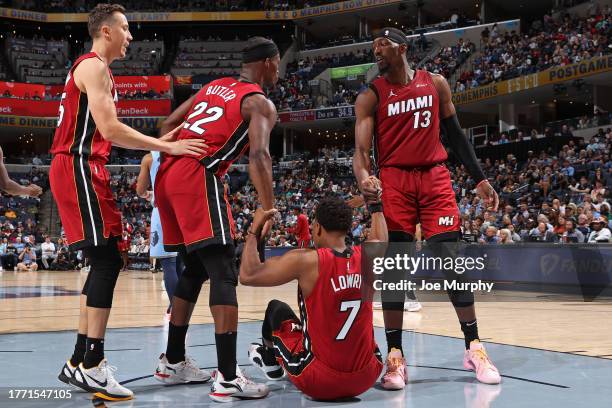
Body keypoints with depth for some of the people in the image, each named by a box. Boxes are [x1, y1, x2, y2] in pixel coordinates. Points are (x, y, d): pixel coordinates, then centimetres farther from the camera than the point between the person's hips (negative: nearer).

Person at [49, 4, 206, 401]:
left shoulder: (94, 68, 22)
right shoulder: (93, 66, -10)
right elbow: (110, 129, -21)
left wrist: (156, 143, 16)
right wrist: (166, 146, -20)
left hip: (84, 169, 10)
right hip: (78, 168, -10)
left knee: (104, 263, 9)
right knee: (107, 261, -13)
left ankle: (80, 362, 13)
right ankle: (93, 367, -12)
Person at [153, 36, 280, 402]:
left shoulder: (215, 86, 25)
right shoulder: (261, 103, 2)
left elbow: (169, 124, 27)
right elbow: (258, 156, -15)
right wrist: (270, 213, -20)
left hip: (168, 176, 8)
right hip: (198, 179, -8)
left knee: (195, 269, 19)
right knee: (224, 274, -9)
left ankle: (174, 362, 27)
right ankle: (228, 379, -15)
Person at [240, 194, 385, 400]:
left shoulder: (306, 260, -17)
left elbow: (247, 275, -10)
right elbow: (381, 240, 22)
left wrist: (254, 230, 1)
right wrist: (375, 205, 33)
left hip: (319, 383, -3)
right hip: (366, 378, 4)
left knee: (277, 309, 20)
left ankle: (271, 361, 47)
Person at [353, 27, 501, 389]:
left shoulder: (436, 84, 7)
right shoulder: (370, 97, 1)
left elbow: (455, 134, 13)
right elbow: (361, 149, -8)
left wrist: (480, 179, 8)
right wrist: (364, 179, -30)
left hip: (435, 177, 1)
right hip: (394, 181, -1)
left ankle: (474, 348, 9)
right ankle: (395, 354, 2)